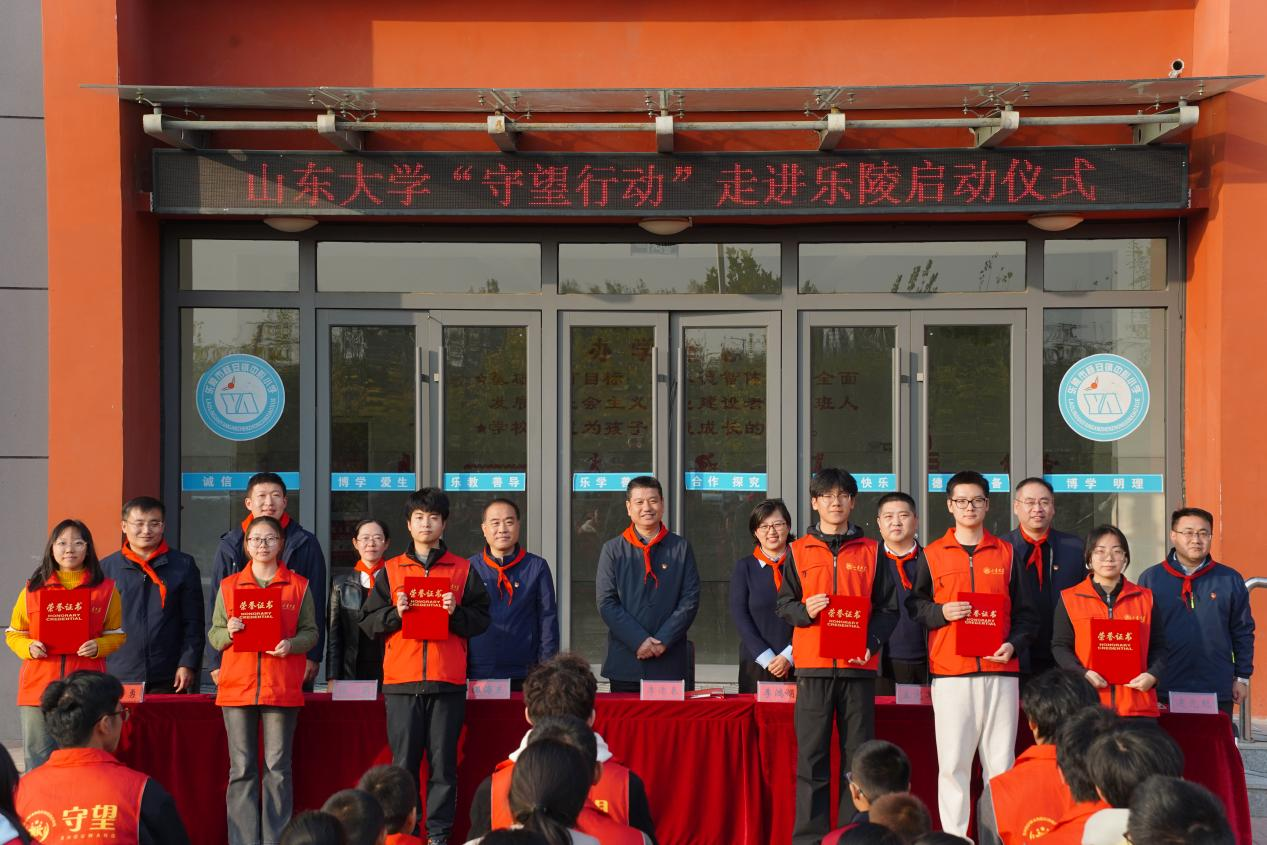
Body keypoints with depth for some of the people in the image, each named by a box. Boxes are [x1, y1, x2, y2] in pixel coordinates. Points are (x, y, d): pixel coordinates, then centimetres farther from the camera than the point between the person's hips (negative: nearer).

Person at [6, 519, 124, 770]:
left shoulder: (106, 589, 7)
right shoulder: (33, 589, 9)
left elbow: (117, 635, 9)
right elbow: (13, 634, 13)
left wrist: (97, 647, -11)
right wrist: (29, 647, -8)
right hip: (38, 689, 1)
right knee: (38, 759, 3)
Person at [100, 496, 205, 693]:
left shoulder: (184, 566, 7)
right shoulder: (107, 567, 8)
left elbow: (194, 623, 5)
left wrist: (187, 665, -4)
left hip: (166, 680, 0)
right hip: (117, 679, 1)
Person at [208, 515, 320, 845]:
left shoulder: (299, 585, 7)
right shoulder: (228, 586, 10)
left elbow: (310, 632, 6)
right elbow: (213, 635, 11)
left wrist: (292, 644, -15)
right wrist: (228, 632, -11)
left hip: (282, 689, -1)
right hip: (237, 687, 1)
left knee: (278, 768, 1)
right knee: (241, 769, 1)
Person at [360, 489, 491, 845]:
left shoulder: (463, 569, 10)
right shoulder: (390, 570, 12)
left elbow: (482, 619, 7)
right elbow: (368, 622, 10)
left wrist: (456, 613, -10)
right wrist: (395, 613, -7)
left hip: (448, 681, -1)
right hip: (401, 680, 1)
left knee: (443, 761, 0)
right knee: (403, 762, 1)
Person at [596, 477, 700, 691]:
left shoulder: (681, 548, 6)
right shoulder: (612, 550, 5)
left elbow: (690, 601, 1)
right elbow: (606, 603, -1)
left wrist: (663, 641, -9)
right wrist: (638, 641, -11)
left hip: (669, 662, 0)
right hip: (625, 663, 0)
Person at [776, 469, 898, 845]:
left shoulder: (870, 552, 9)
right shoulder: (799, 551, 9)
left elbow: (888, 608, 7)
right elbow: (784, 605, 9)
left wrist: (872, 641, -8)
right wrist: (804, 610, -12)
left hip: (859, 665, 0)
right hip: (813, 665, 0)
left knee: (858, 754, 2)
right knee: (811, 754, 0)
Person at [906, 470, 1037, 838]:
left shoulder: (1005, 553, 11)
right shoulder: (933, 554, 8)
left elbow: (1024, 612, 12)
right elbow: (914, 606, 9)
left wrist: (1014, 644, -4)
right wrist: (941, 612, -9)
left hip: (999, 670, 1)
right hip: (951, 672, -1)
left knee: (1000, 763, 2)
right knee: (953, 762, -4)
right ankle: (954, 836, 1)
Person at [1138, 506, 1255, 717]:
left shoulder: (1230, 579, 7)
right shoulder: (1151, 578, 3)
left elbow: (1243, 633, 11)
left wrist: (1242, 677, 8)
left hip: (1218, 692, 1)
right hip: (1164, 690, -1)